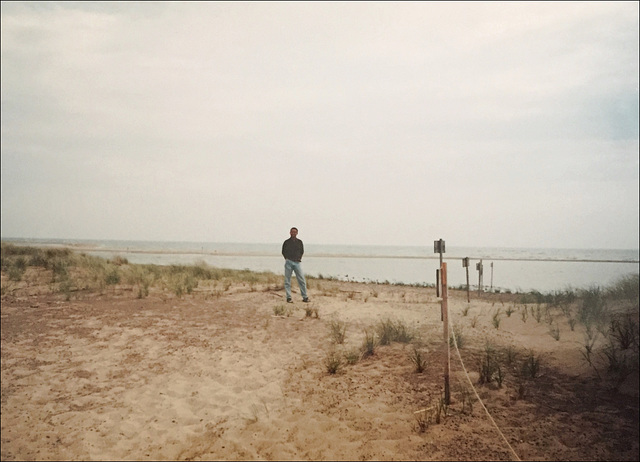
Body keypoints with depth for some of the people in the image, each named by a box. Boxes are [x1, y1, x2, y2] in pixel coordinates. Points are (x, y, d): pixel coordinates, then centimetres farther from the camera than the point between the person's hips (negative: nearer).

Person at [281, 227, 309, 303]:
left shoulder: (299, 242, 11)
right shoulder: (286, 242, 5)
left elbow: (302, 251, 21)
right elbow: (283, 252, 13)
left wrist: (300, 258, 9)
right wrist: (287, 259, 3)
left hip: (297, 262, 1)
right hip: (288, 262, -1)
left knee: (302, 280, -4)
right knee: (287, 280, 0)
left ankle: (305, 297, 1)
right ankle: (288, 298, 6)